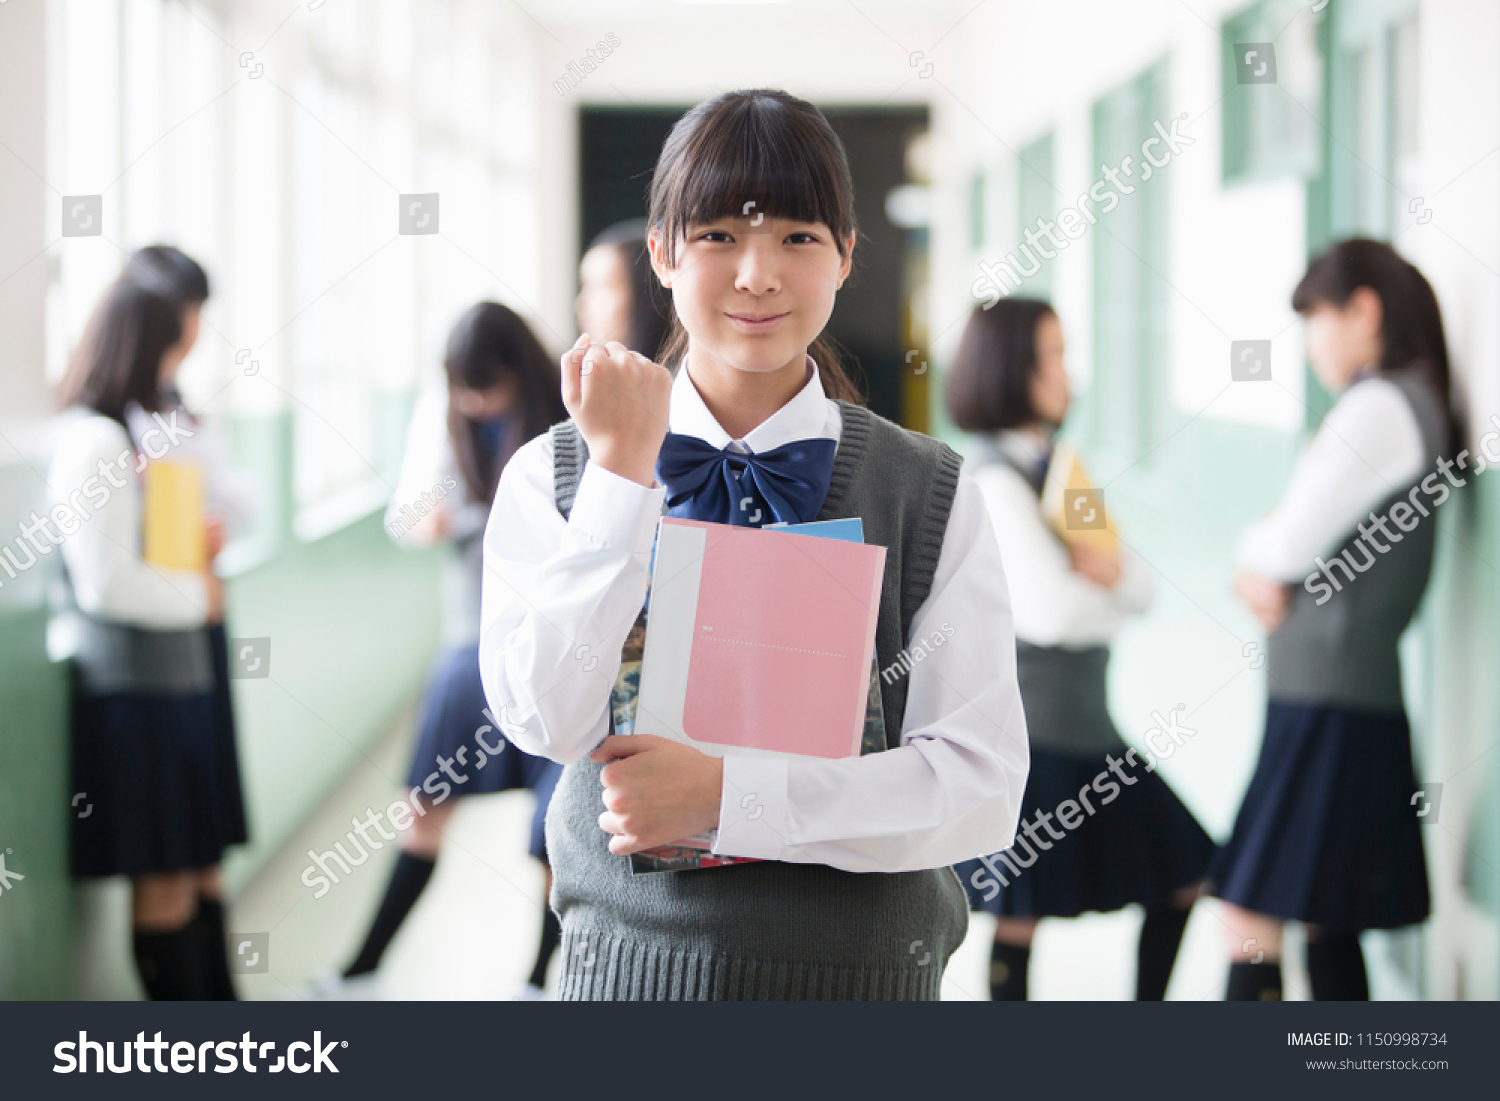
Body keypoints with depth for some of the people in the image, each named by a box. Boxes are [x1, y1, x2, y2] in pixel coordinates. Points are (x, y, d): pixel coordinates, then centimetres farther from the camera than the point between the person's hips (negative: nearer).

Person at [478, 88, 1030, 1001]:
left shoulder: (934, 496, -3)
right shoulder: (554, 475, -1)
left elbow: (982, 789, -10)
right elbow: (547, 721, -14)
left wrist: (725, 796, -18)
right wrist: (623, 471, -16)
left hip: (860, 966, 0)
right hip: (635, 957, 0)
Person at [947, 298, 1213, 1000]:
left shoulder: (1056, 469, 13)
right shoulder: (993, 477, -14)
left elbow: (1144, 588, 11)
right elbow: (1044, 611, -23)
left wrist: (1110, 572, -13)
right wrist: (1111, 603, -2)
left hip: (1082, 724, 9)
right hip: (1018, 730, -9)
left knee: (1179, 882, 13)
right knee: (1020, 913, -2)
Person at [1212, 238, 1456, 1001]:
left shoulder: (1381, 406, -13)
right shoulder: (1410, 406, 18)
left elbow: (1288, 543, -16)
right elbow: (1286, 550, 18)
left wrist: (1253, 550, 6)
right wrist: (1263, 575, -2)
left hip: (1330, 703, -10)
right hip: (1342, 699, 10)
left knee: (1250, 917, -11)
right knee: (1322, 923, 14)